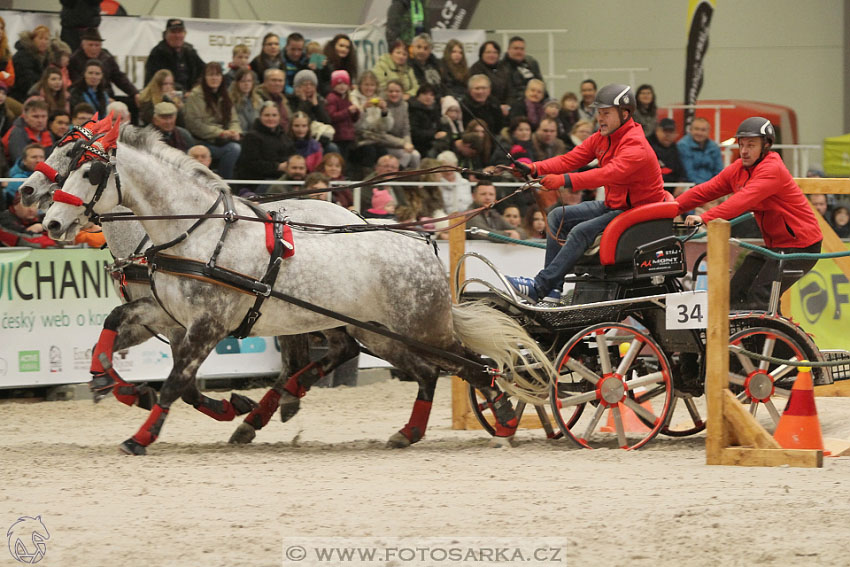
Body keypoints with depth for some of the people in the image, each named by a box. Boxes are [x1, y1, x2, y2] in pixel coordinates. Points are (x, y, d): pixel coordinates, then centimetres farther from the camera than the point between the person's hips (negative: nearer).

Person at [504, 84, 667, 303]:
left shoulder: (635, 146, -22)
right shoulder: (601, 138, 8)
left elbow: (610, 173, -38)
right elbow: (571, 159, 1)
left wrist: (565, 180, -48)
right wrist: (535, 169, -17)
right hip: (613, 206, 10)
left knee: (581, 232, -27)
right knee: (557, 217, 3)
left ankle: (539, 287, -24)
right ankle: (552, 291, -5)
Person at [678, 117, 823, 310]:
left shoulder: (772, 169, -21)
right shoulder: (738, 169, 6)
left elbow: (745, 199, -34)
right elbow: (705, 190, 2)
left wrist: (705, 218, -42)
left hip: (799, 246, -9)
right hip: (774, 244, 9)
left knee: (759, 298, -17)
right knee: (736, 293, 3)